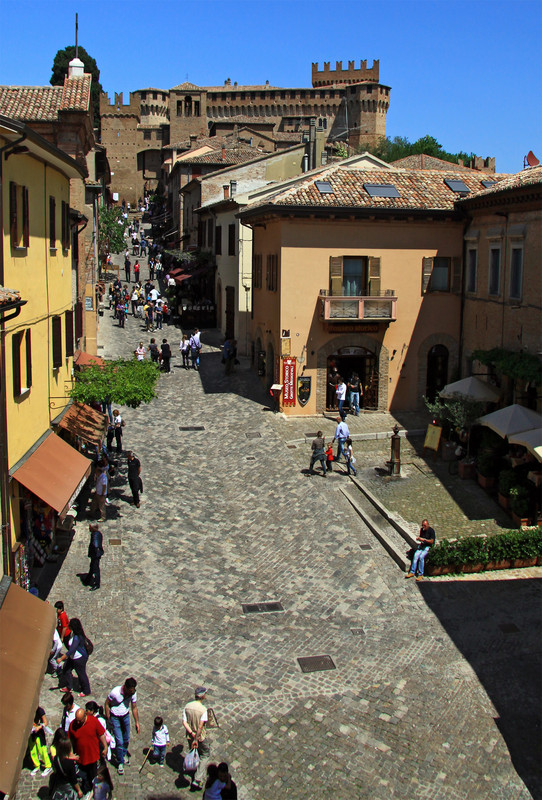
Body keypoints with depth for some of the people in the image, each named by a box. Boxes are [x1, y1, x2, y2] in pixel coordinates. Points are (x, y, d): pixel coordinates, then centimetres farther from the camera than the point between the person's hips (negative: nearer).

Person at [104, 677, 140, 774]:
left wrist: (137, 722, 1)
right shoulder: (115, 692, -30)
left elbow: (134, 708, -3)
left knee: (126, 739, 15)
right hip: (115, 717, -4)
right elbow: (107, 704, -12)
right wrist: (108, 718, -7)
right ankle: (120, 763, 15)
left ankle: (124, 754, 45)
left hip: (126, 716, 4)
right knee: (119, 741, -5)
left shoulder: (133, 693, -18)